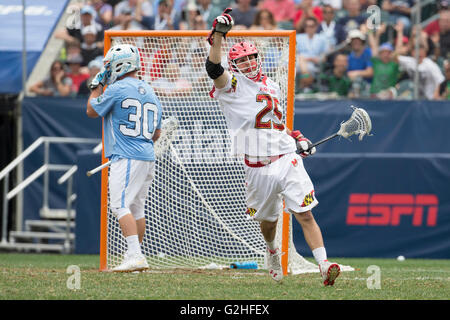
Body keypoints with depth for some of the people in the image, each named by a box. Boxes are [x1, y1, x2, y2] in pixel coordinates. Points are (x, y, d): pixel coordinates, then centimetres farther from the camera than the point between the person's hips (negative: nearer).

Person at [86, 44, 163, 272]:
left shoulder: (117, 89, -8)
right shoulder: (150, 92, 16)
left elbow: (91, 111, 5)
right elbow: (156, 133, 21)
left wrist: (97, 85, 15)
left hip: (126, 158, -9)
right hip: (148, 158, 9)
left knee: (121, 205, -13)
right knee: (136, 208, 15)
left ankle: (135, 255, -25)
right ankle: (135, 255, 21)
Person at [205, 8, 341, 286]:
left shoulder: (271, 86, 18)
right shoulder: (232, 86, 1)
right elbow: (213, 68, -20)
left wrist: (296, 138, 19)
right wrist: (218, 34, -29)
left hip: (287, 159, 3)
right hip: (259, 167, -3)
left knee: (305, 214, -10)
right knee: (267, 220, 11)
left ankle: (324, 265, -17)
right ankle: (272, 251, 44)